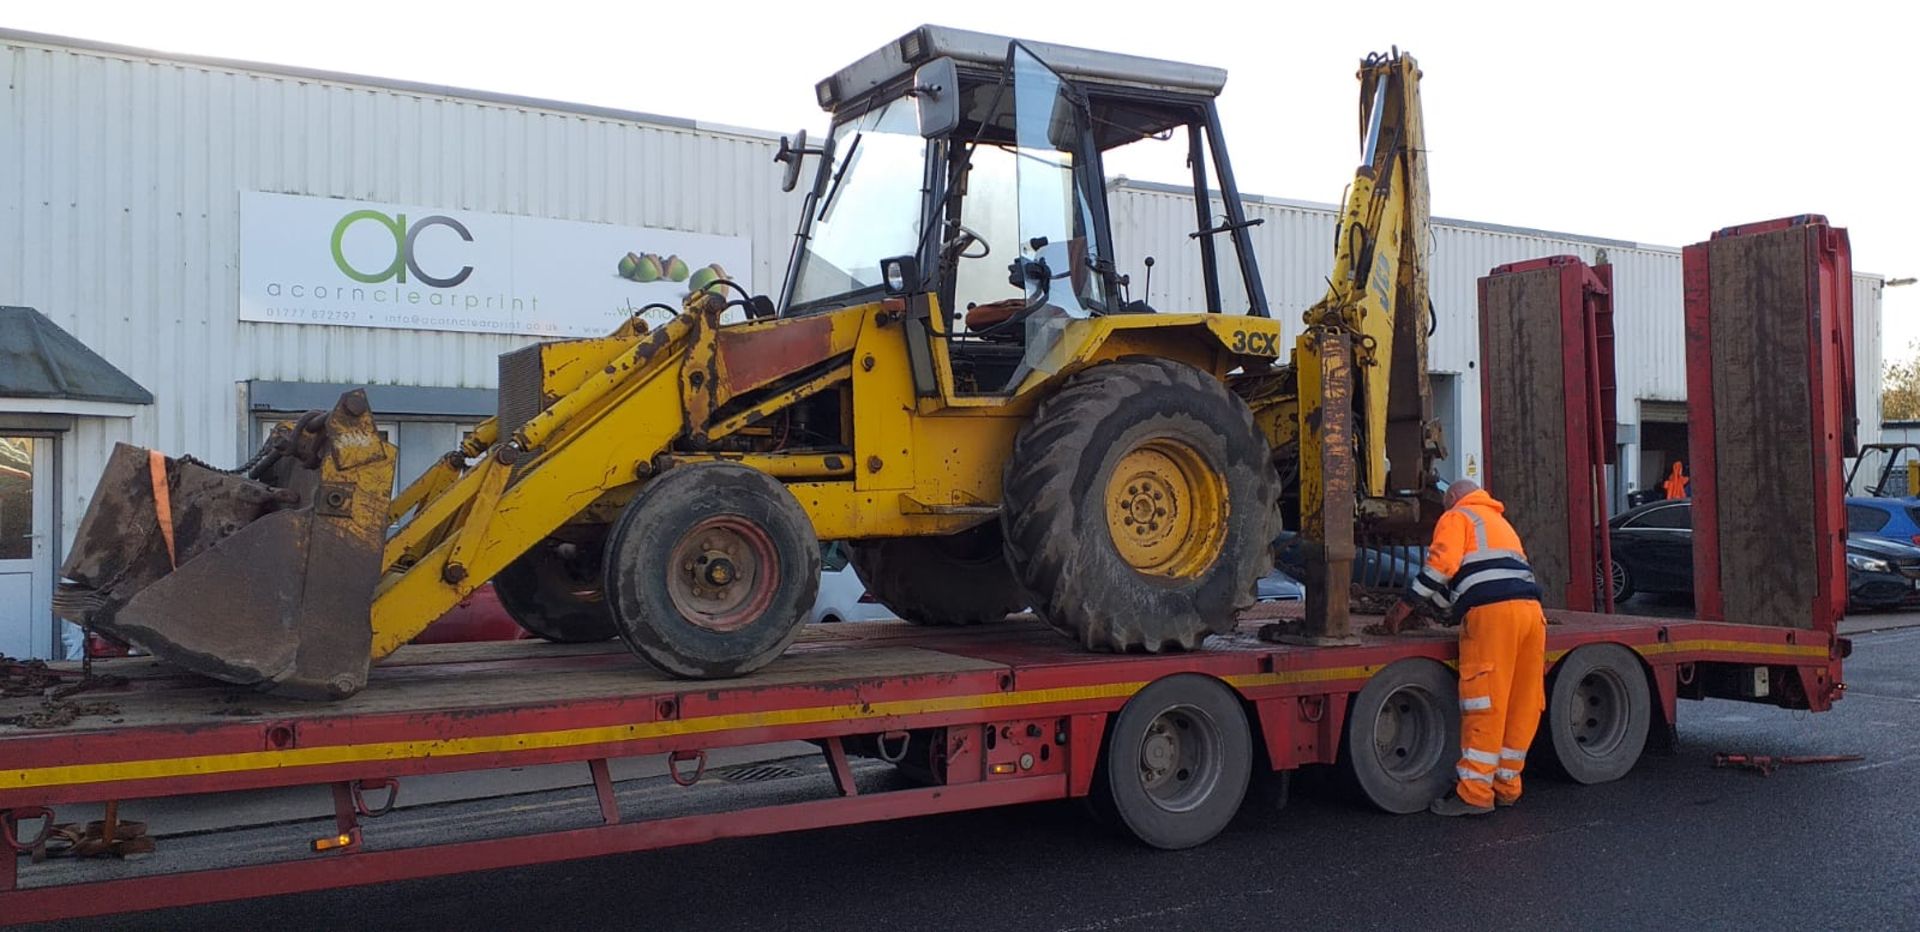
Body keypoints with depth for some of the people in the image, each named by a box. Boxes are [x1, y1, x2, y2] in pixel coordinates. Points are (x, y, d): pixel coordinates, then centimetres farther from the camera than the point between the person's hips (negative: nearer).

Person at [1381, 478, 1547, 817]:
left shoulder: (1457, 516, 11)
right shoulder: (1500, 522, 34)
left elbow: (1442, 564, -5)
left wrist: (1407, 604, 2)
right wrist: (1433, 606, 38)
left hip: (1492, 612, -8)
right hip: (1531, 608, 8)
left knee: (1484, 706, -6)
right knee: (1522, 704, 9)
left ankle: (1475, 793, -5)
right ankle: (1506, 786, 17)